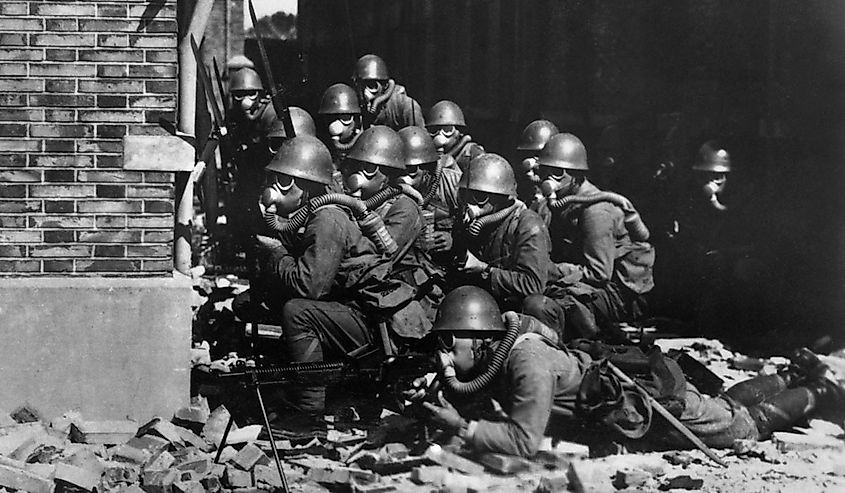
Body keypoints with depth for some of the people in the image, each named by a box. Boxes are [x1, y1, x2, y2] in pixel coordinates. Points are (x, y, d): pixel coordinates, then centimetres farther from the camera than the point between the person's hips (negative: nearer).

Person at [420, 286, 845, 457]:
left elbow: (524, 440, -40)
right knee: (726, 404, 30)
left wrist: (464, 428, -39)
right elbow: (468, 392, 4)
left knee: (749, 424, 16)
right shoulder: (493, 357, -10)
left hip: (663, 406, -7)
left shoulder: (526, 361, -36)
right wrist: (436, 402, -17)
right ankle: (795, 374, 48)